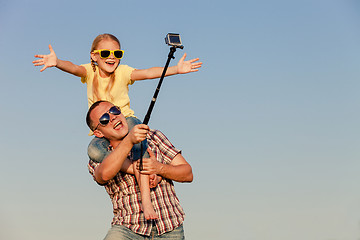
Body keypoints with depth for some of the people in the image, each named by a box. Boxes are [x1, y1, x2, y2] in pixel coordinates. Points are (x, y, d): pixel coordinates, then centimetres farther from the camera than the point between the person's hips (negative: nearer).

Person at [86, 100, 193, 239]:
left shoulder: (153, 137, 10)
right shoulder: (97, 160, 5)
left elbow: (188, 174, 6)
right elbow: (105, 174, -22)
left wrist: (160, 168, -13)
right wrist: (129, 141, -32)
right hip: (128, 228, -1)